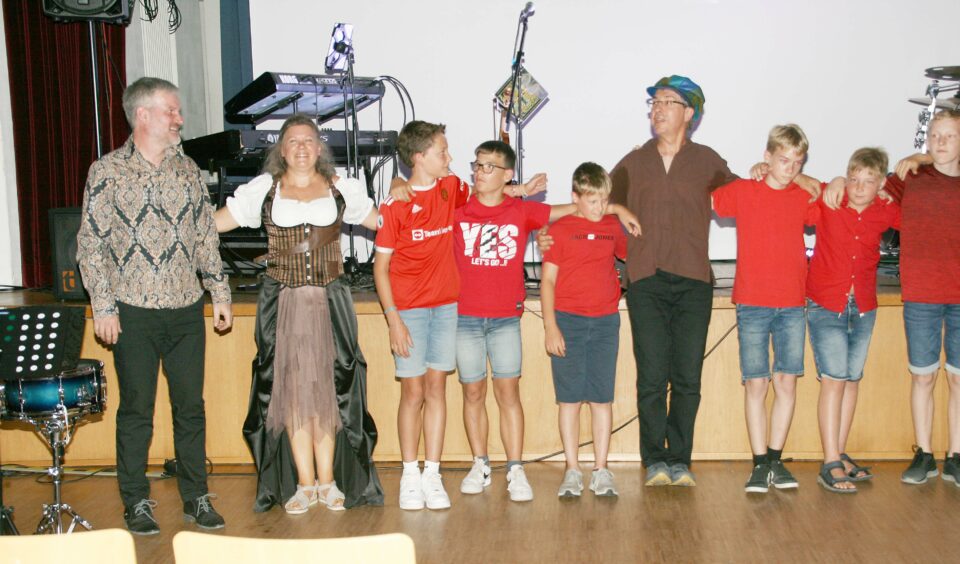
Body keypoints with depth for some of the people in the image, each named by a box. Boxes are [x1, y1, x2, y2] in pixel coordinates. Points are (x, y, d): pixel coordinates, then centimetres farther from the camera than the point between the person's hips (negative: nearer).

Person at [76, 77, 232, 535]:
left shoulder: (187, 170, 9)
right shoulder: (107, 171, -3)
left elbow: (206, 237, 14)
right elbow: (90, 243, -3)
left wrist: (220, 294, 9)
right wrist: (103, 307, -9)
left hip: (186, 309, 3)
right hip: (134, 312, -3)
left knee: (191, 407, 7)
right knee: (136, 410, 5)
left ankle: (196, 498, 19)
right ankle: (136, 502, 17)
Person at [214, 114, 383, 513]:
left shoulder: (341, 189, 10)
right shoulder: (264, 189, 7)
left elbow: (383, 221, 15)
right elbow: (214, 223, 6)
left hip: (329, 301, 0)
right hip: (283, 301, 0)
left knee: (328, 387, 0)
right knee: (292, 387, 0)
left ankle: (328, 481, 10)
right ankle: (304, 484, 8)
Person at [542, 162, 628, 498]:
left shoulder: (613, 228, 10)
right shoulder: (560, 229, -1)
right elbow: (548, 281, -2)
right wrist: (550, 327, -8)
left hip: (605, 322, 3)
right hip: (567, 321, -3)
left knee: (602, 397, 5)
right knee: (570, 398, 2)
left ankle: (601, 470, 12)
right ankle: (572, 470, 10)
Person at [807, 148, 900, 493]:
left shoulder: (886, 212, -1)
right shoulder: (826, 203, -7)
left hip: (863, 308, 4)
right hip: (826, 307, -4)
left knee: (852, 381, 11)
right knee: (833, 381, -8)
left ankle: (839, 455, 22)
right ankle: (830, 464, -5)